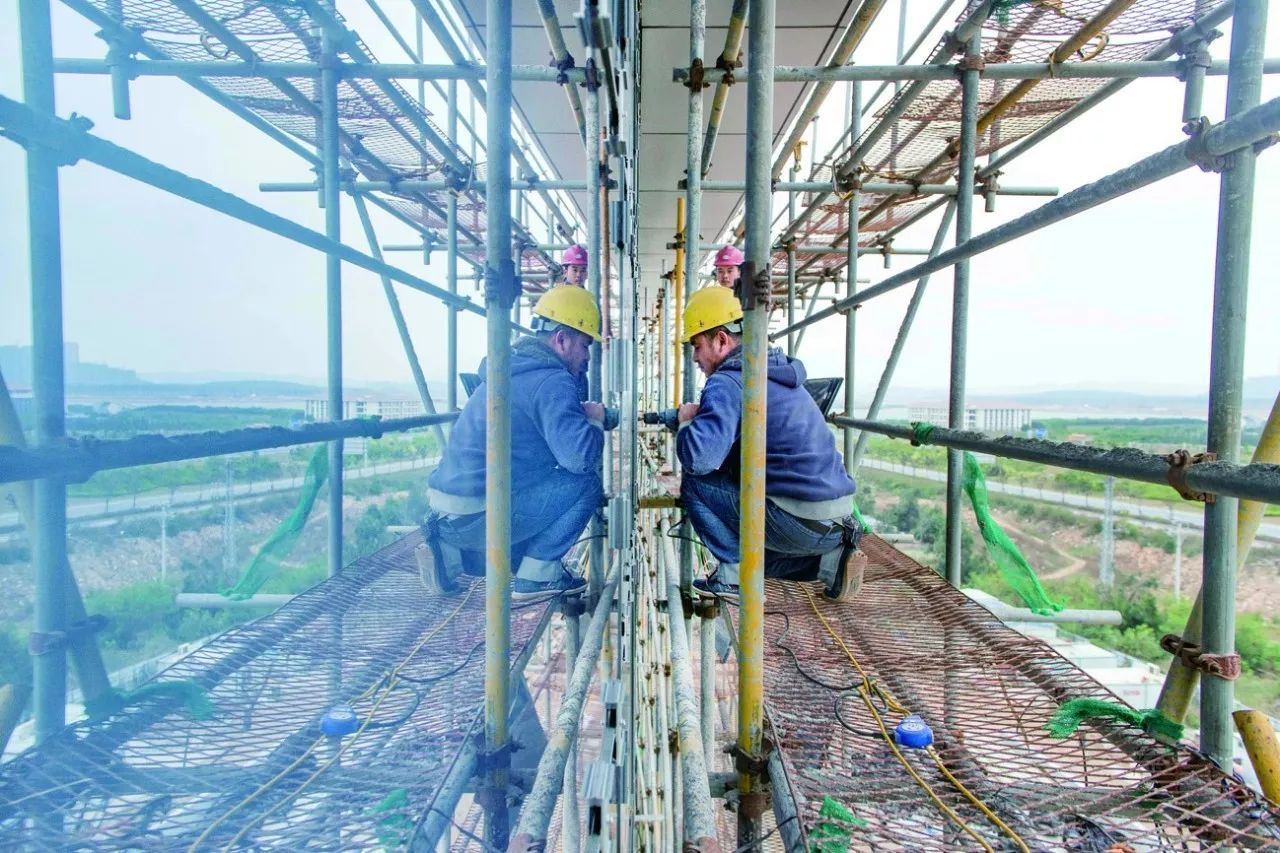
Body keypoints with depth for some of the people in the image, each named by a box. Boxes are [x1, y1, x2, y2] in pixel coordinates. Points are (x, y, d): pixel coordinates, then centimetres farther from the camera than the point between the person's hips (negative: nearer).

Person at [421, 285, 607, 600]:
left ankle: (450, 555, 16)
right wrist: (595, 421, -4)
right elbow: (581, 455, -24)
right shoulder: (551, 381, -15)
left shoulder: (515, 367, 14)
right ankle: (537, 575, 2)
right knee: (586, 483, -4)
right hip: (477, 515, -9)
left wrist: (580, 414, 14)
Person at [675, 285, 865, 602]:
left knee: (694, 482, -2)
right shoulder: (778, 371, 14)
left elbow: (699, 457, -27)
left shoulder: (727, 382, -14)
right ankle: (831, 560, 13)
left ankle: (735, 574, 2)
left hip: (802, 524, -9)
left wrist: (686, 422, -5)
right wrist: (701, 420, 11)